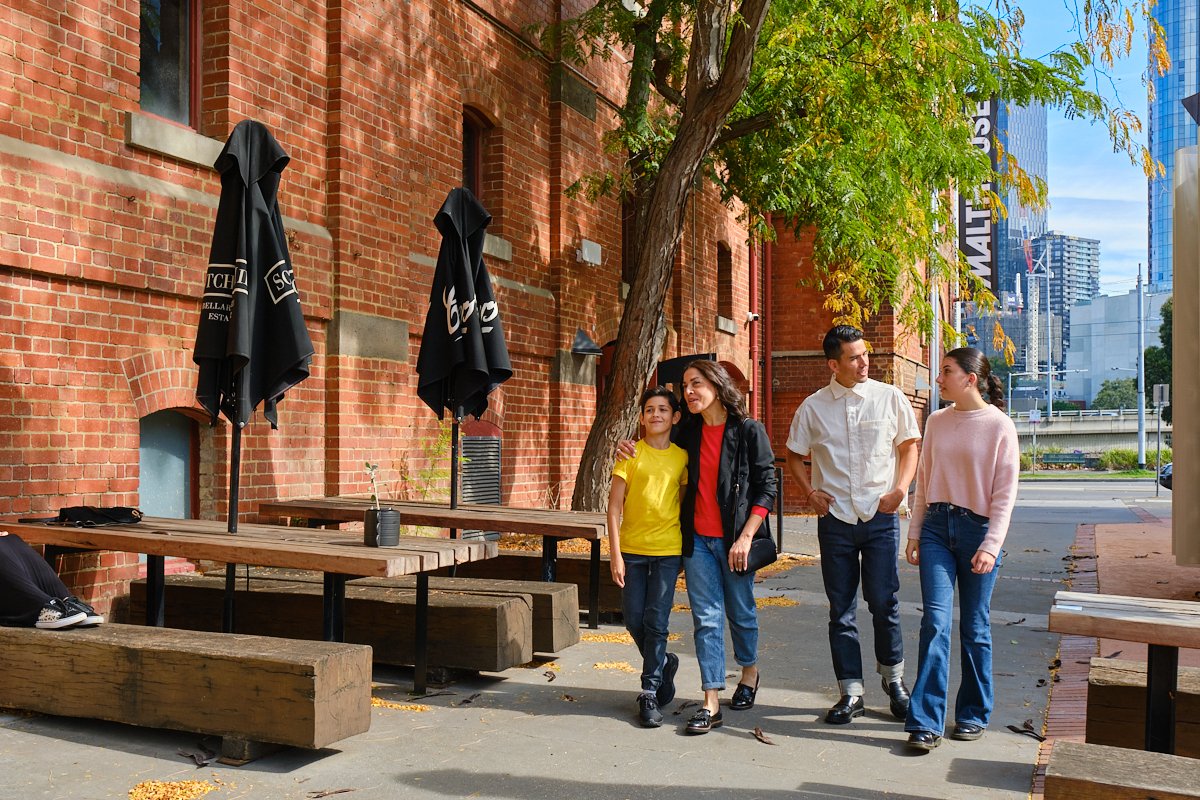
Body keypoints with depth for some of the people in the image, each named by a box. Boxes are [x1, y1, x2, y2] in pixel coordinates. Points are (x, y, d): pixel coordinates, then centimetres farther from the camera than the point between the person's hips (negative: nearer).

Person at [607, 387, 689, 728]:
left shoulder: (682, 457, 4)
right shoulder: (630, 454, 0)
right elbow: (614, 507, -2)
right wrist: (615, 553, -7)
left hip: (668, 550, -1)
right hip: (632, 548, 1)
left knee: (656, 621, -5)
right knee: (634, 620, 5)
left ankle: (650, 692, 7)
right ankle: (663, 664, 33)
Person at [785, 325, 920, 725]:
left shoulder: (889, 397, 2)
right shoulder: (813, 407, 3)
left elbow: (910, 446, 10)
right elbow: (794, 455, 14)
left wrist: (900, 489, -3)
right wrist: (809, 491, 0)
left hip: (881, 516, -1)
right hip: (835, 519, 1)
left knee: (883, 602, -1)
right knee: (841, 609, 5)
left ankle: (893, 678, 22)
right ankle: (850, 692, 15)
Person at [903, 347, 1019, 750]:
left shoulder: (999, 426, -5)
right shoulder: (937, 422, 8)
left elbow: (1005, 492, -7)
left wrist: (991, 546, -13)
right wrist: (914, 533, 9)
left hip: (977, 529, -3)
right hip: (937, 527, 3)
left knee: (975, 628, 7)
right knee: (936, 622, -6)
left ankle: (973, 714, 23)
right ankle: (926, 723, -6)